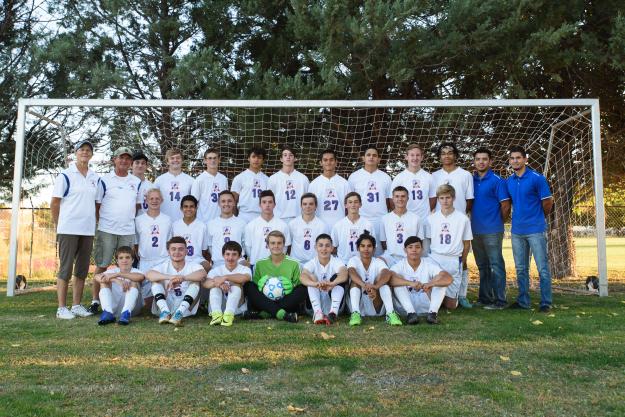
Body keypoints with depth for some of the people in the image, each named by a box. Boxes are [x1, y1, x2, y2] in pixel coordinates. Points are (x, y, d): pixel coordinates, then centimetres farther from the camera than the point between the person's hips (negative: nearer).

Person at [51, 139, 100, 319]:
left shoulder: (95, 178, 11)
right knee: (66, 267, -2)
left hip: (88, 230, 5)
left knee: (82, 269, 9)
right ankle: (61, 307, 4)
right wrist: (59, 226, 0)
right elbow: (54, 204, -2)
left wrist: (93, 224, 9)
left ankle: (76, 305, 18)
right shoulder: (65, 175, -2)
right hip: (68, 229, -5)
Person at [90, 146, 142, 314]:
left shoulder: (137, 182, 12)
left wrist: (134, 221, 6)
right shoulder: (104, 180, 2)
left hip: (128, 231, 3)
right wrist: (100, 223, -4)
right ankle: (95, 301, 9)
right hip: (106, 230, -3)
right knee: (102, 266, 1)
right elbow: (96, 205, 3)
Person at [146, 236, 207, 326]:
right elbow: (148, 274, -23)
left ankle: (179, 313, -34)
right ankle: (165, 312, -30)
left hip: (186, 310, -1)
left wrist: (183, 277, -42)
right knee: (156, 280, -14)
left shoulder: (192, 266, -2)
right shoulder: (164, 266, 0)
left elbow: (203, 274, -26)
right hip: (164, 307, 1)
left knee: (195, 280, -19)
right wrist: (170, 277, -39)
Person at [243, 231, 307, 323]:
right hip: (265, 302, 1)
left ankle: (260, 314, -32)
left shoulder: (293, 264, 6)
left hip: (287, 303, -1)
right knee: (248, 285, -20)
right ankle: (282, 314, -39)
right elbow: (255, 285, 9)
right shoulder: (260, 264, 10)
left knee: (303, 288, -26)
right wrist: (261, 287, -12)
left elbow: (299, 286, 6)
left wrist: (291, 287, -15)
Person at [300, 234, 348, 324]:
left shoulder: (336, 262, -7)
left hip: (332, 303, 0)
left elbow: (344, 275, -31)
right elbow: (302, 277, -28)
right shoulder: (311, 263, -5)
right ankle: (317, 313, -34)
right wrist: (315, 284, -52)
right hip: (315, 304, 1)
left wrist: (332, 283, -54)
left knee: (338, 278, -22)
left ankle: (333, 312, -36)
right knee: (311, 278, -21)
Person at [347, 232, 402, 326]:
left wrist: (375, 287, -47)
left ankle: (390, 313, -35)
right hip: (358, 306, 0)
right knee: (355, 280, -22)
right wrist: (364, 285, -49)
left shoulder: (378, 262, -1)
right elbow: (352, 273, -27)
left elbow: (387, 274, -25)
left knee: (382, 278, -20)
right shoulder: (354, 260, -2)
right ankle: (355, 313, -37)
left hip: (376, 307, 0)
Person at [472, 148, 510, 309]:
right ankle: (484, 298, 24)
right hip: (476, 230, 6)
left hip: (492, 231, -6)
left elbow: (506, 206, -7)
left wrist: (497, 222, 3)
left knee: (496, 265, -2)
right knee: (482, 266, 14)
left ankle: (499, 300, 3)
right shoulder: (471, 180, 9)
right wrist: (474, 218, 11)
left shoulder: (497, 181, -7)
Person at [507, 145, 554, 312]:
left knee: (543, 268, -1)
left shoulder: (537, 178, -8)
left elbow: (548, 202, -3)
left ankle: (546, 303, 6)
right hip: (517, 230, 5)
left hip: (535, 229, -5)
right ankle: (523, 301, 20)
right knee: (521, 269, 11)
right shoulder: (509, 181, 8)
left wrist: (539, 217, 10)